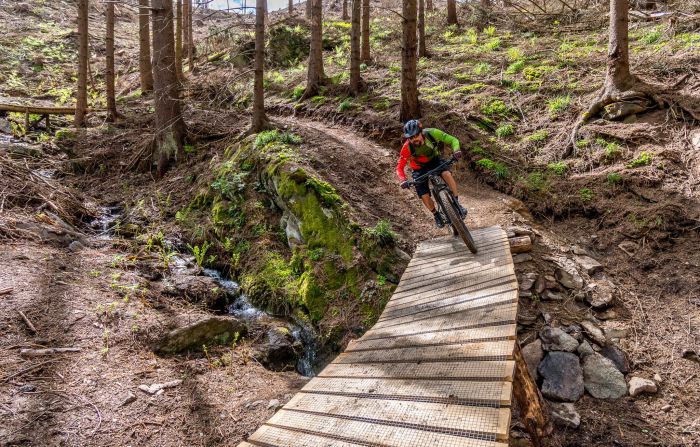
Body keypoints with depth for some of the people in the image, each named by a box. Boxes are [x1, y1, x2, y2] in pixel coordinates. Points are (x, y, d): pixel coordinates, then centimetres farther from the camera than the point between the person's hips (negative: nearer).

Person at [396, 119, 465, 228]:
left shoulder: (432, 133, -29)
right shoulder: (407, 147, -31)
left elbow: (452, 140, -22)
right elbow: (400, 167, -24)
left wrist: (456, 150, -43)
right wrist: (403, 180, -43)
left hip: (434, 160, 1)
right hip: (419, 168, 0)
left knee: (447, 174, -30)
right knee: (425, 196, -12)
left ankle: (457, 203, -15)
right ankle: (436, 215, 17)